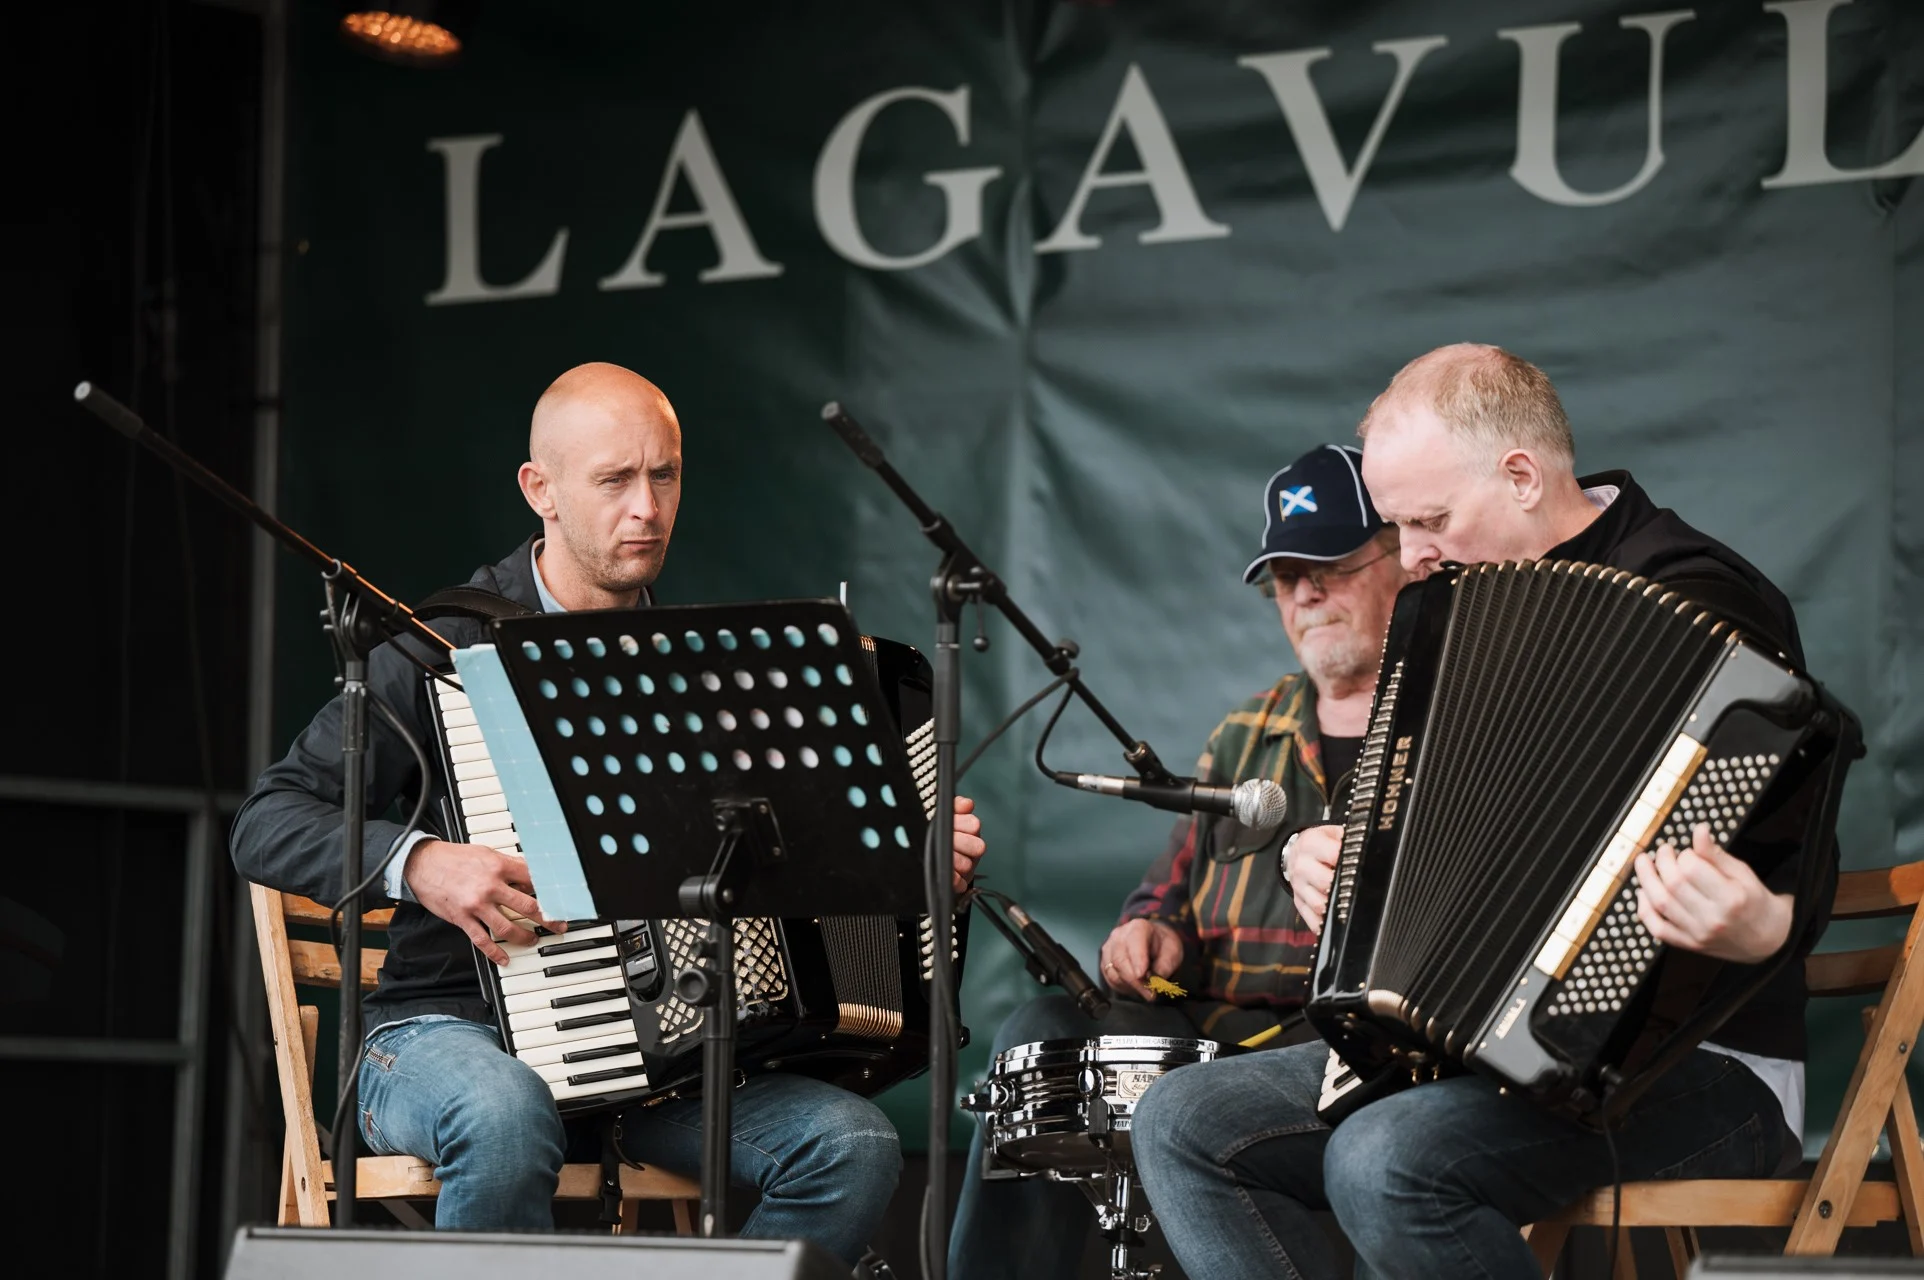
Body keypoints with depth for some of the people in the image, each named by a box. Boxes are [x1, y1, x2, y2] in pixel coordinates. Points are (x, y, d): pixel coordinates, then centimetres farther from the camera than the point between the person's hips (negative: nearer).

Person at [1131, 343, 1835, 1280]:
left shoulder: (1690, 598, -12)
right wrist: (1325, 854, 11)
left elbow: (1798, 869, -21)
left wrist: (1761, 925, -44)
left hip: (1698, 1070, -9)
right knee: (1183, 1123, -2)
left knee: (1387, 1163, -34)